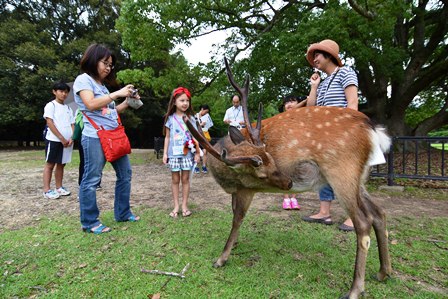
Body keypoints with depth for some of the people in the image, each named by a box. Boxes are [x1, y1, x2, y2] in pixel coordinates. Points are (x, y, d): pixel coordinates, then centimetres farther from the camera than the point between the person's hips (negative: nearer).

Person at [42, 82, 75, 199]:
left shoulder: (68, 108, 17)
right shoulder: (51, 105, -1)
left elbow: (72, 124, 13)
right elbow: (50, 123, -9)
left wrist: (71, 138, -5)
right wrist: (62, 138, -14)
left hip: (67, 141, 6)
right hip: (54, 140, -6)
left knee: (61, 164, 10)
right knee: (50, 164, -1)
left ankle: (59, 188, 17)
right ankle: (47, 190, 2)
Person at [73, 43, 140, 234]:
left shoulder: (103, 84, 22)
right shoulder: (83, 79, 0)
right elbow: (91, 104, -16)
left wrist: (127, 102, 10)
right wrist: (117, 94, -16)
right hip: (95, 137, -8)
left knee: (125, 173, 10)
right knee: (91, 179, -3)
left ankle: (122, 213, 22)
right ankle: (89, 222, 8)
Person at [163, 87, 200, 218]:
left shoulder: (191, 118, 3)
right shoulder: (170, 118, 2)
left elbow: (194, 137, 4)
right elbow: (167, 137, 5)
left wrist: (197, 153, 0)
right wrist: (165, 153, 1)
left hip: (187, 153, 0)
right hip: (174, 153, 0)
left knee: (185, 179, 6)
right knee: (175, 179, 7)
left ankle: (184, 205, 16)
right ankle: (176, 206, 16)